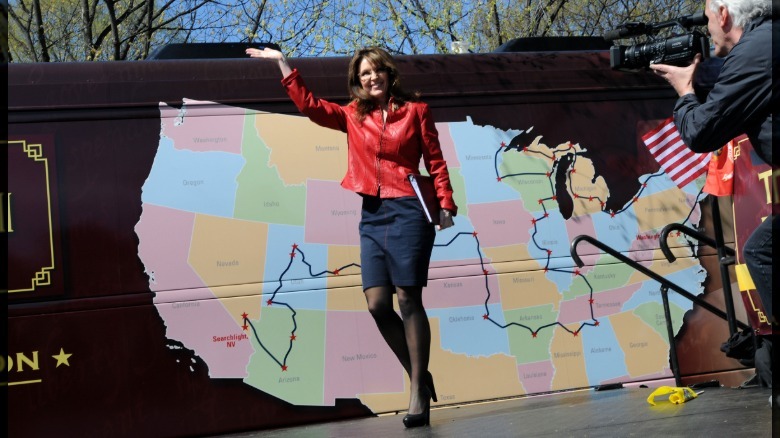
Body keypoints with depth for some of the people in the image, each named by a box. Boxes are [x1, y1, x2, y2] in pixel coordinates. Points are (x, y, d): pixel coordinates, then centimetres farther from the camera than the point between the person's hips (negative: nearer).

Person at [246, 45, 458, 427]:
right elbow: (308, 104, 12)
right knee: (377, 304, -4)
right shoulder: (353, 116, 14)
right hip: (371, 215, 4)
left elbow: (435, 162, 4)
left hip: (408, 212, -4)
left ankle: (418, 393, 0)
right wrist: (282, 62, 9)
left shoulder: (415, 110, 5)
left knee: (408, 299, -7)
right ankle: (419, 375, 15)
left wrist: (446, 204, -6)